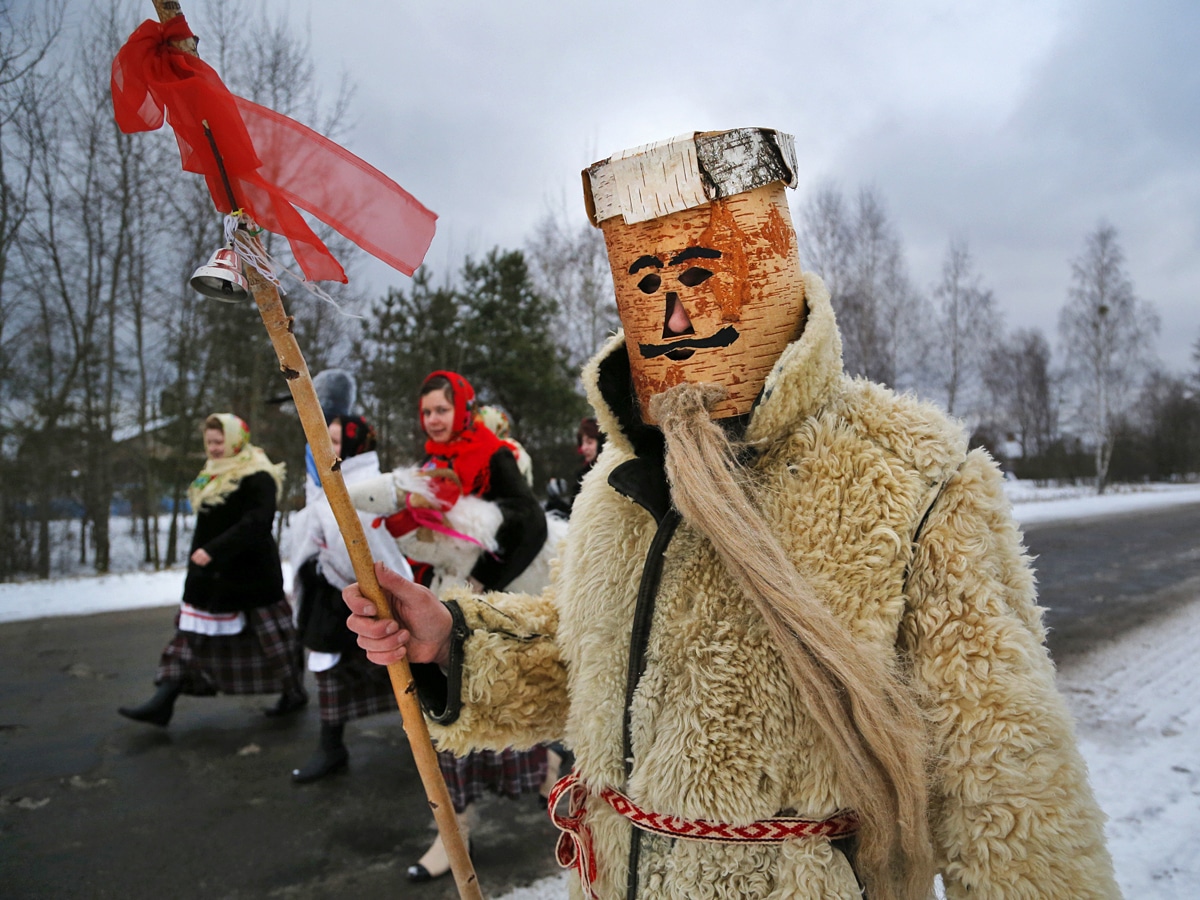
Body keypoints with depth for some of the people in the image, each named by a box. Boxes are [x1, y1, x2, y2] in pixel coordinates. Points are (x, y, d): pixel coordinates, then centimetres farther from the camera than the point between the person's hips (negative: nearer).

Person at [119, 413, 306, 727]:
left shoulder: (257, 478, -17)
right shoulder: (213, 476, 10)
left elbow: (255, 523, -29)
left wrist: (213, 550, -33)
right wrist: (201, 554, 18)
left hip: (250, 575, -8)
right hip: (211, 575, 9)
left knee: (270, 636, 4)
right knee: (193, 634, 8)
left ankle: (295, 693, 22)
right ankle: (162, 703, 12)